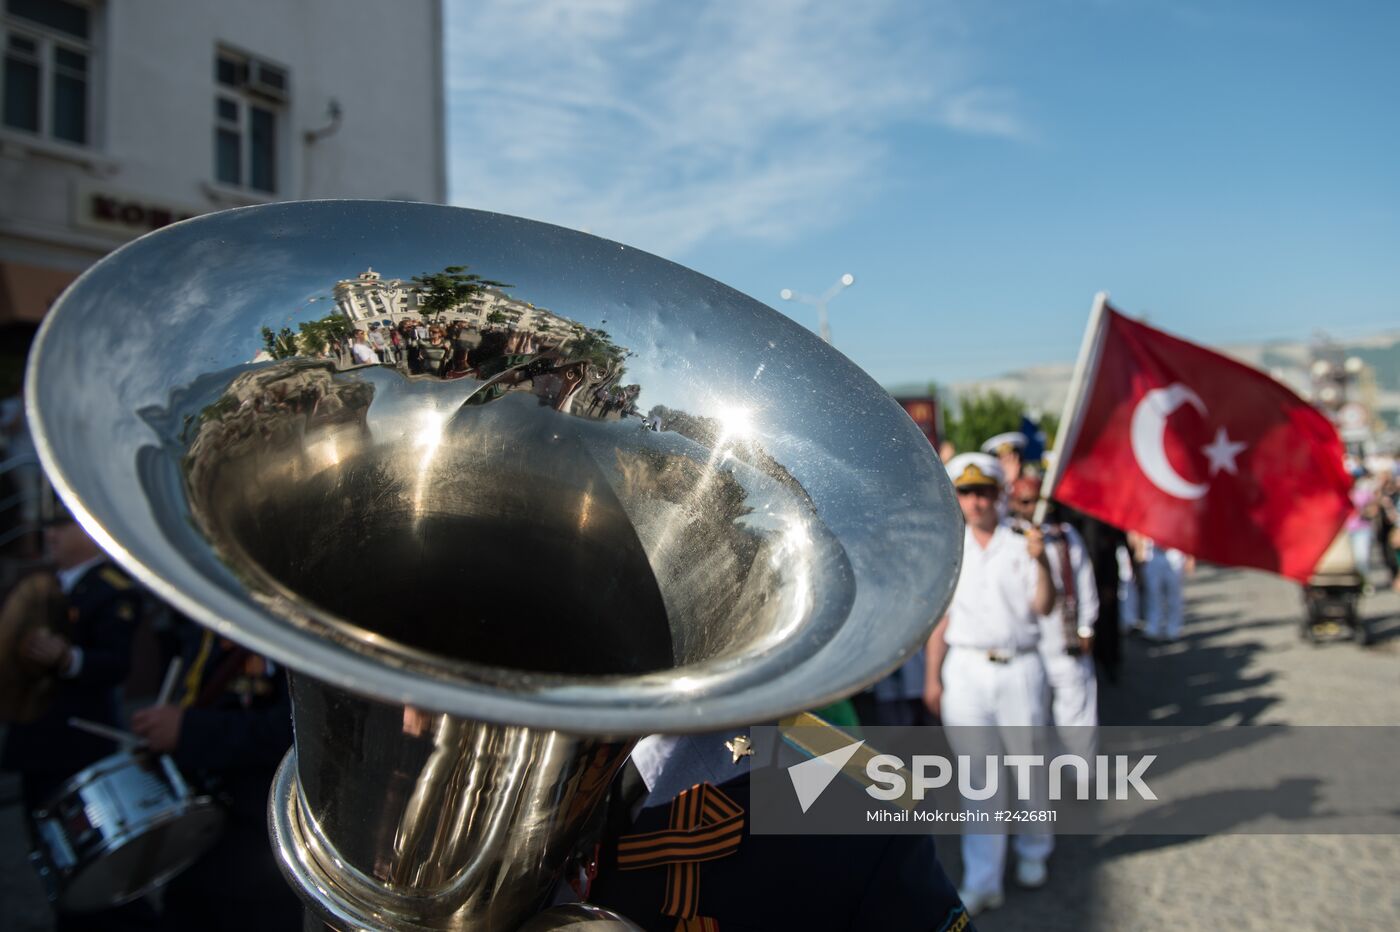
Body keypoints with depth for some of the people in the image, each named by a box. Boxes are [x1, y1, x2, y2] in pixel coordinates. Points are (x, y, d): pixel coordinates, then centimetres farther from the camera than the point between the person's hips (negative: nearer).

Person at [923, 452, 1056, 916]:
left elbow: (1044, 608, -6)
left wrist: (1041, 562, -21)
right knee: (979, 775, 4)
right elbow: (940, 617, 7)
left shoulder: (1022, 542, 1)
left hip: (1019, 666, -1)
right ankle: (982, 881, 12)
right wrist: (932, 677, 5)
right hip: (966, 669, 1)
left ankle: (1032, 853, 35)